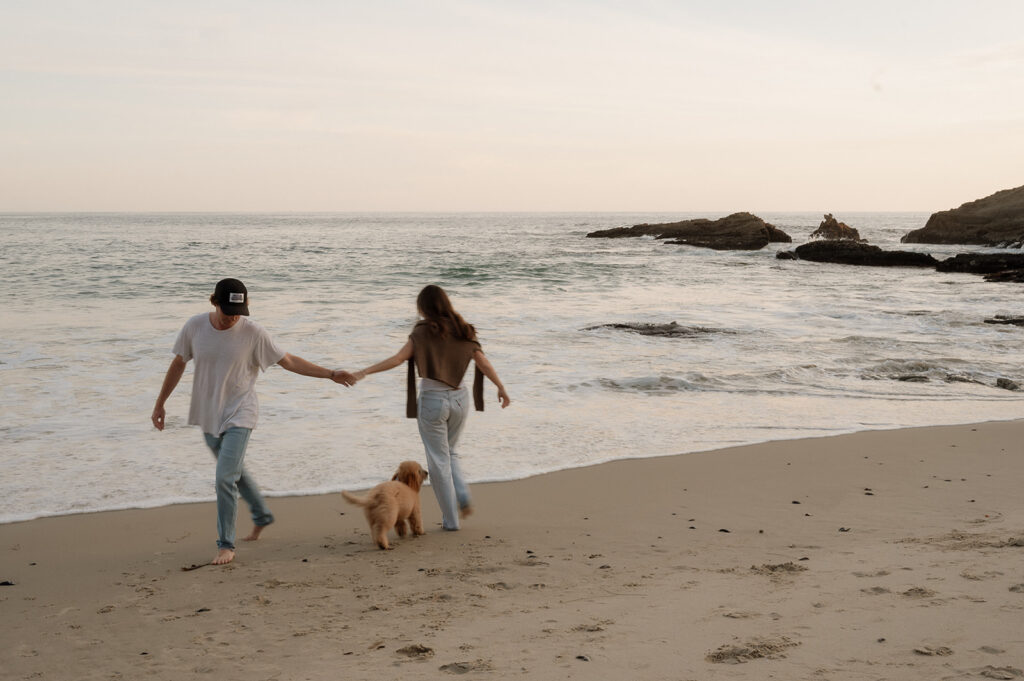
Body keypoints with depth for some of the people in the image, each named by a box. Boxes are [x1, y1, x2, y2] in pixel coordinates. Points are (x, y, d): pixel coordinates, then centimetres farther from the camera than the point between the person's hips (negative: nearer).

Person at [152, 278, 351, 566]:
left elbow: (289, 361, -7)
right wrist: (160, 403, 10)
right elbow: (178, 365, 6)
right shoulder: (195, 327, -8)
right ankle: (262, 515, 44)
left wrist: (330, 374, -12)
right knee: (235, 472, 21)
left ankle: (226, 545, -3)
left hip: (239, 415, -4)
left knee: (226, 478, -15)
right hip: (207, 415, 4)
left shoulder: (253, 333, -15)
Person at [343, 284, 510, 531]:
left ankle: (450, 519, 11)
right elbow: (485, 365, 2)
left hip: (432, 399, -5)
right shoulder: (464, 331, 3)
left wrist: (363, 372, -23)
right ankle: (463, 497, 5)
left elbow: (398, 358, -20)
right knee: (450, 453, 26)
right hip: (459, 398, 5)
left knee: (439, 460, 7)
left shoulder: (423, 332, -9)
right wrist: (501, 388, 15)